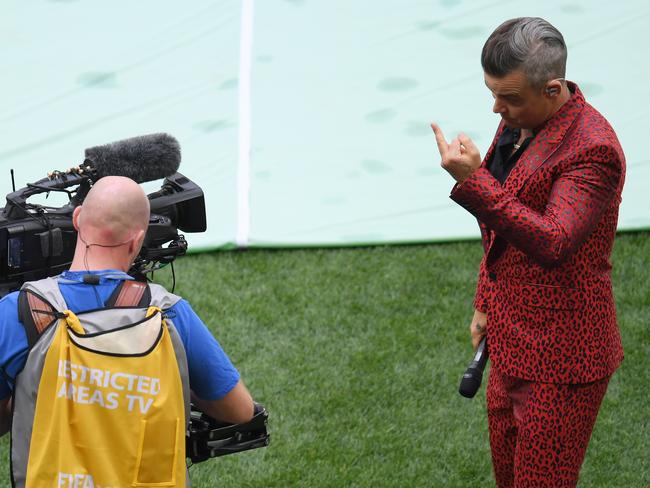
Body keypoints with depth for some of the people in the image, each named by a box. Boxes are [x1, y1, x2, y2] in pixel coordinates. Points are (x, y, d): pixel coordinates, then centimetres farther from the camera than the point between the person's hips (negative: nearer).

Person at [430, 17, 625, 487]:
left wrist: (473, 182, -41)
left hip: (558, 359, -9)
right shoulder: (520, 124, 4)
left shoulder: (592, 149, -25)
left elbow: (553, 244, -37)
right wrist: (487, 302, 23)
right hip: (513, 342, 9)